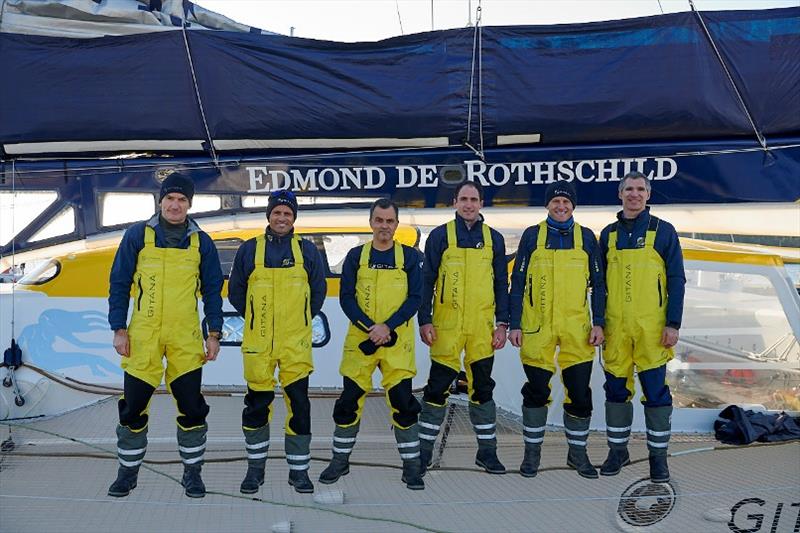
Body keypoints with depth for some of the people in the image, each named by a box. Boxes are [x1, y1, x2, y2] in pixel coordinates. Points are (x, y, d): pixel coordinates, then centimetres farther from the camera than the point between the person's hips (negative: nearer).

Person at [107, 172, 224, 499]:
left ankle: (192, 472, 19)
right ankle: (128, 472, 24)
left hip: (186, 340, 1)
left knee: (192, 407, 3)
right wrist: (119, 330, -3)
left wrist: (214, 334, 3)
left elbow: (212, 290, 8)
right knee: (133, 407, 6)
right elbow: (119, 284, 3)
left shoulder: (201, 242, 5)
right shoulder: (137, 235, 1)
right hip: (142, 337, 0)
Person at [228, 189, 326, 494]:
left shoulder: (307, 250, 6)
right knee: (256, 403, 7)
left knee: (299, 403, -1)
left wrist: (299, 320, 10)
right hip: (258, 343, 0)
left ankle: (299, 469, 13)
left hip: (296, 343, 0)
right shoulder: (249, 250, 4)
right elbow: (236, 292, 12)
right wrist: (257, 320, 10)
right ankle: (255, 468, 22)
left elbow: (318, 291, 14)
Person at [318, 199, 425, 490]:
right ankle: (340, 460, 22)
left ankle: (411, 465, 11)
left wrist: (387, 327, -15)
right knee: (349, 399, 5)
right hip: (360, 339, 1)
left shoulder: (409, 256, 3)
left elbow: (415, 298, -3)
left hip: (398, 341, -1)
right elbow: (346, 298, 0)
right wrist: (370, 327, -14)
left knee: (403, 401, -2)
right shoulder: (356, 256, 5)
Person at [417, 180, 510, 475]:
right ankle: (424, 450, 15)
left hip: (482, 328, 2)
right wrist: (424, 321, -5)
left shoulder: (494, 239, 10)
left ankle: (487, 450, 20)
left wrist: (502, 323, 3)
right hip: (446, 327, -2)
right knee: (438, 386, 3)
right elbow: (426, 281, 1)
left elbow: (501, 284, 11)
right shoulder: (440, 236, 2)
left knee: (483, 387, 8)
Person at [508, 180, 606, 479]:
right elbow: (518, 282, 4)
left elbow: (597, 283, 9)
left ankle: (577, 451, 21)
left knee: (579, 392, 4)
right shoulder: (532, 236, 4)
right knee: (536, 390, 4)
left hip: (577, 329, 1)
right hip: (537, 328, -1)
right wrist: (514, 325, -1)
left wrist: (598, 323, 1)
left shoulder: (586, 237, 7)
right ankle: (532, 450, 20)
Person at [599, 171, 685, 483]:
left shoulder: (663, 231, 1)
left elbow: (676, 280, -1)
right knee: (616, 389, 9)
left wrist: (673, 324, -8)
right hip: (616, 327, 3)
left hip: (651, 327, -3)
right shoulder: (609, 234, 11)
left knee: (655, 390, 0)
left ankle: (658, 456, 12)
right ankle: (618, 451, 22)